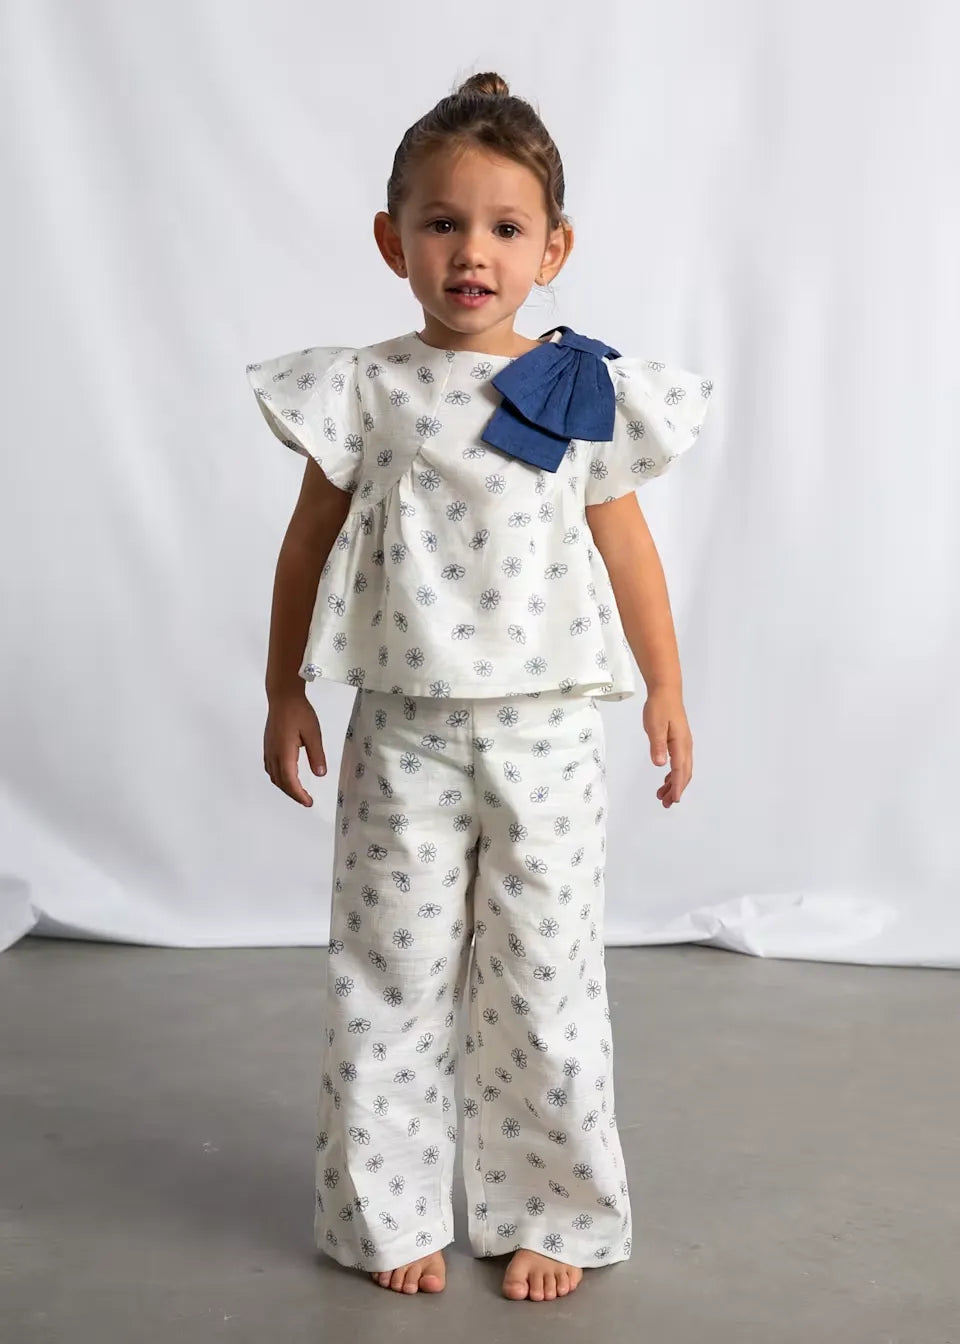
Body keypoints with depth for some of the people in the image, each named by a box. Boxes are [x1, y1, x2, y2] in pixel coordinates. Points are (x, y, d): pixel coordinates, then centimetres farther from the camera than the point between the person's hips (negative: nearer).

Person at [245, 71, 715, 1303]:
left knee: (544, 981, 7)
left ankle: (547, 1216, 25)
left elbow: (626, 547, 8)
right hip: (404, 737, 0)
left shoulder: (587, 393, -1)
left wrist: (666, 692, 11)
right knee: (393, 980, 8)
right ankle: (391, 1215, 25)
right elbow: (309, 546, 5)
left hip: (543, 733, 0)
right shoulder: (367, 391, -2)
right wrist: (284, 695, 6)